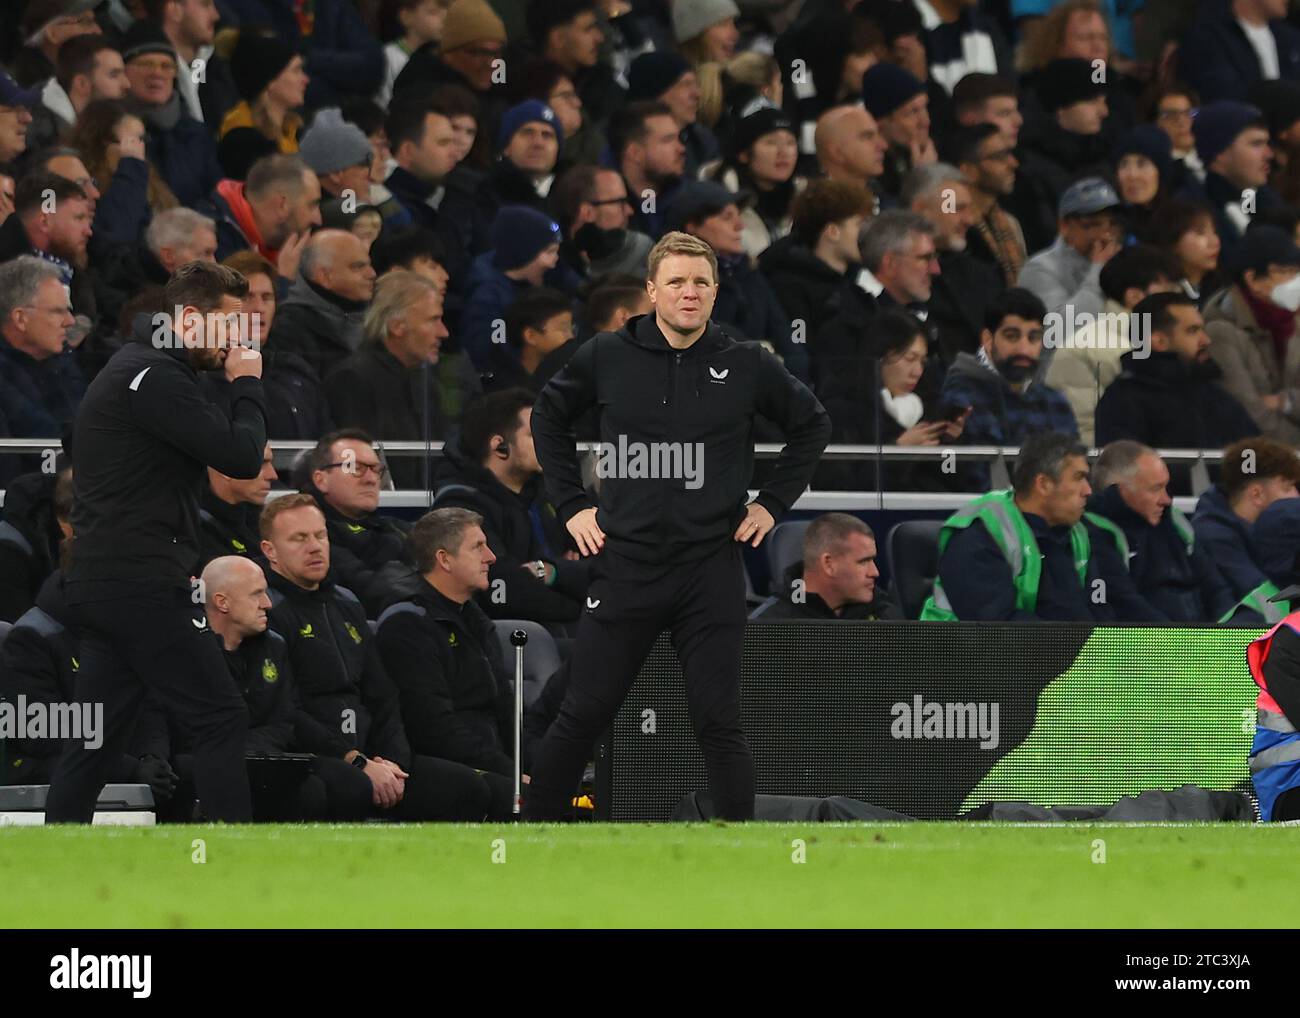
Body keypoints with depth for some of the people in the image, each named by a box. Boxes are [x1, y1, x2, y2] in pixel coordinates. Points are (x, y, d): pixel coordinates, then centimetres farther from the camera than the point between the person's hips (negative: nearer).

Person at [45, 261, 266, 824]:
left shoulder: (136, 369, 20)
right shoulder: (155, 377, -14)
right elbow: (242, 457, -17)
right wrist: (247, 385, -4)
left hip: (102, 586, 10)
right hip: (138, 587, -10)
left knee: (98, 736, 9)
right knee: (221, 717, -7)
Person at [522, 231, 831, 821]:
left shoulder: (746, 366, 0)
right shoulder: (607, 358, 1)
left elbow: (811, 425, 15)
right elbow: (548, 418, 17)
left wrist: (772, 503, 8)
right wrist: (571, 504, 9)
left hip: (713, 571, 0)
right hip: (626, 566, 0)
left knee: (719, 724, 0)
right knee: (583, 716, 2)